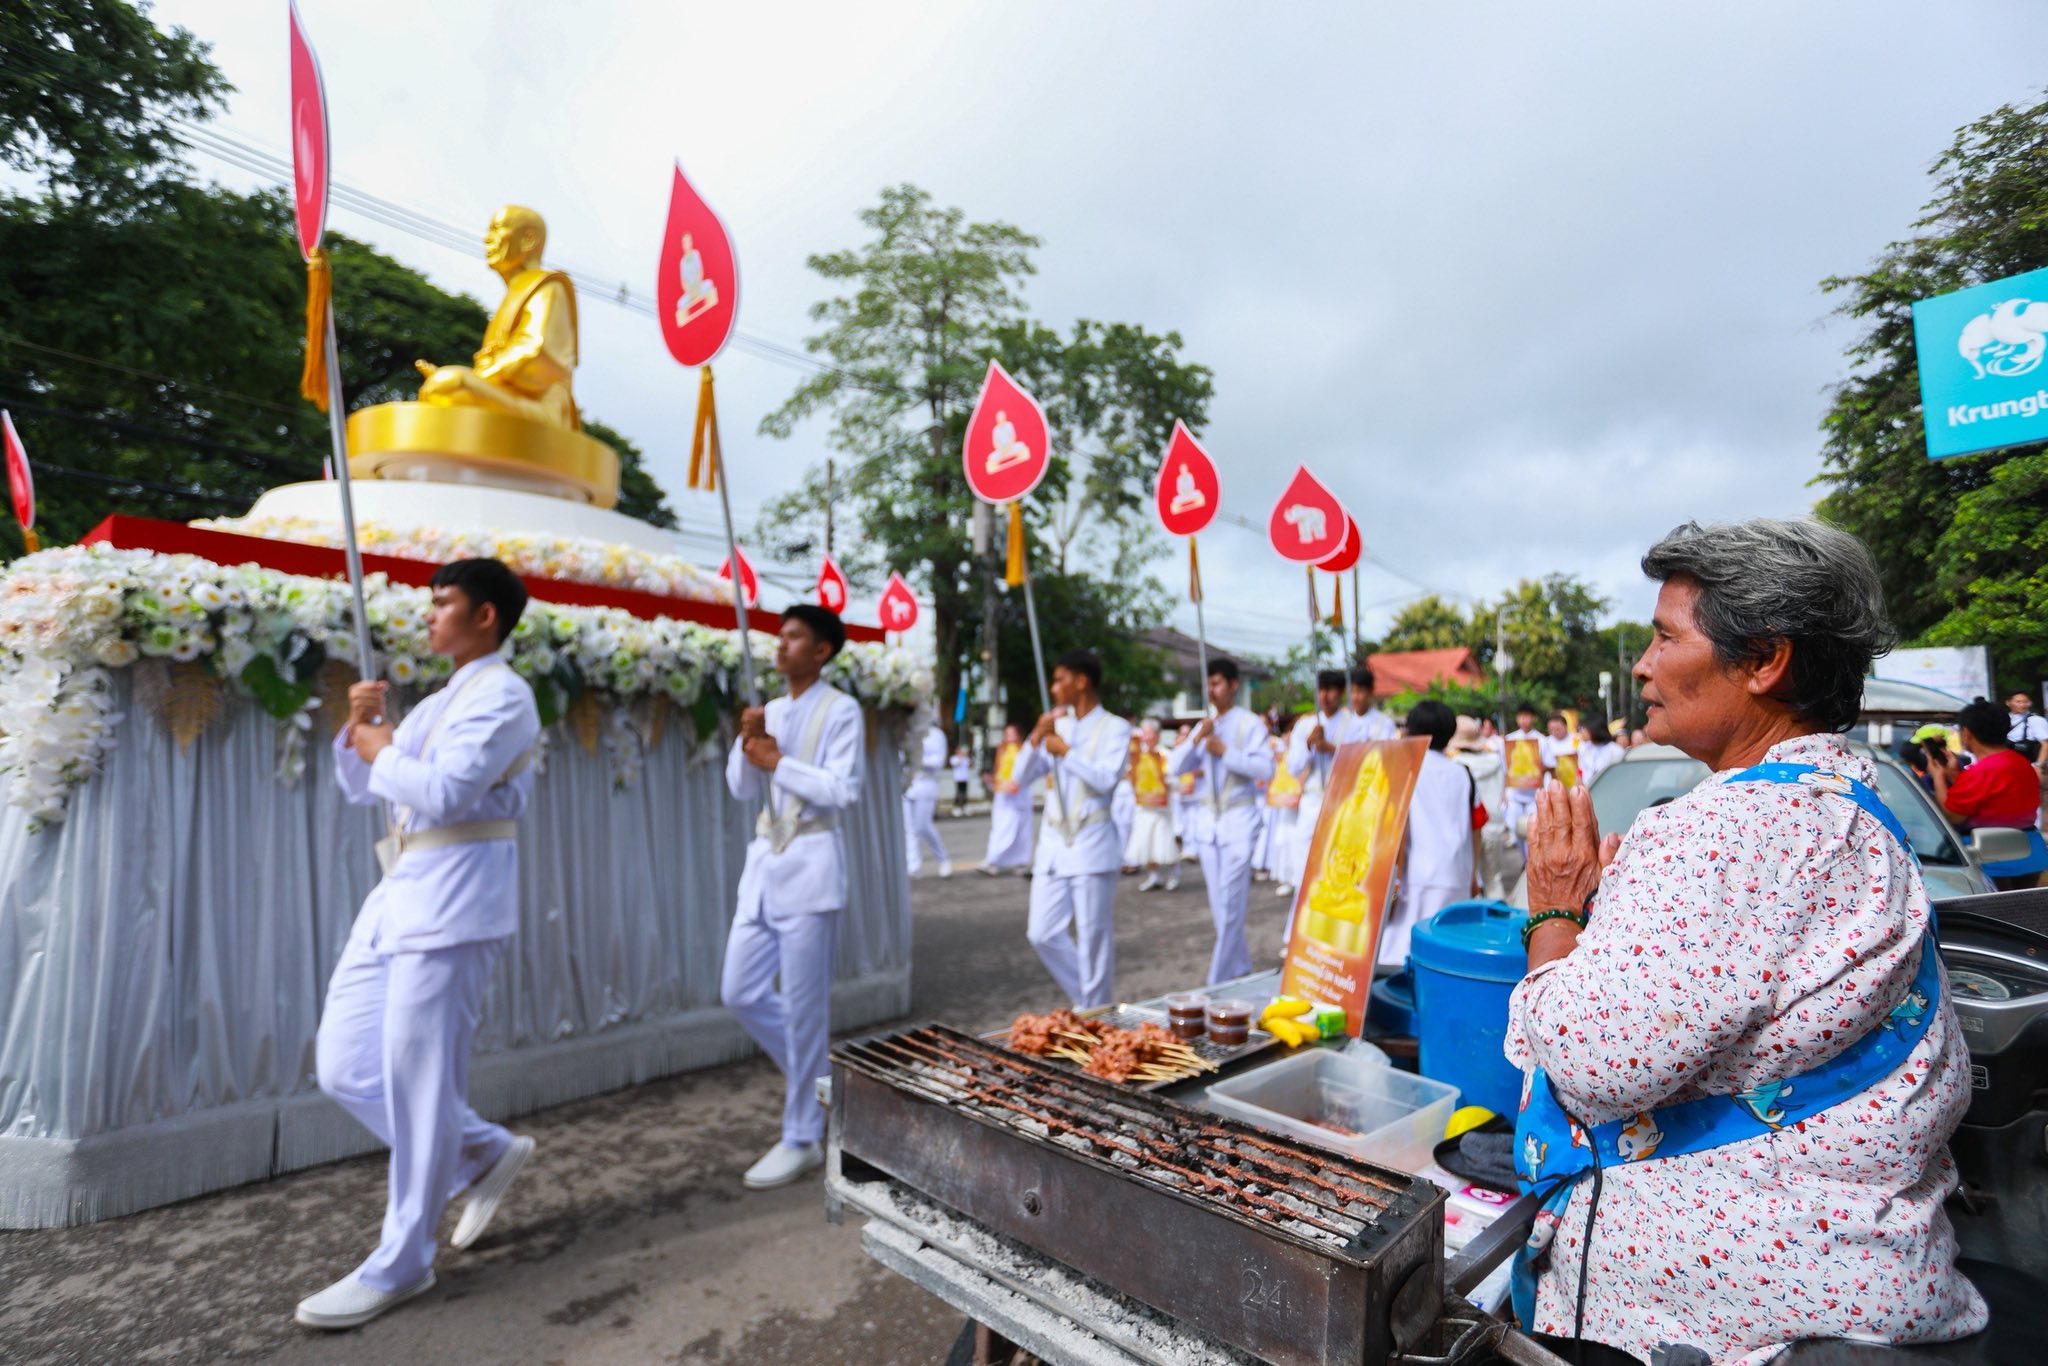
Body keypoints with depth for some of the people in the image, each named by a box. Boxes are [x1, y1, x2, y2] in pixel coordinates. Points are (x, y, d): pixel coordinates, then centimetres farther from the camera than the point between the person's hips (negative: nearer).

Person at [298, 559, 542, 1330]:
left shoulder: (502, 695, -9)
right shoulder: (436, 703, 21)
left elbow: (445, 792, -22)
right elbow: (358, 789, 22)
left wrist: (382, 749, -5)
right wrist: (361, 728, 6)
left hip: (453, 903, -10)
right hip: (398, 898, 10)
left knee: (418, 1076, -3)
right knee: (343, 1067, 10)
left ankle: (400, 1265, 13)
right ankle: (484, 1154, 25)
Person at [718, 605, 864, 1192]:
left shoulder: (840, 710, -6)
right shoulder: (771, 710, 13)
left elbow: (842, 790, -14)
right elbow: (741, 788, 11)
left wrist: (777, 760, -12)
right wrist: (748, 743, -6)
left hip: (810, 866, -7)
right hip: (765, 862, 7)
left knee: (803, 1006, -1)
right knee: (740, 991, 9)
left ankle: (802, 1140, 13)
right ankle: (814, 1074, 30)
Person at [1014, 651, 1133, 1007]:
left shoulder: (1114, 728, -2)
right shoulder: (1058, 726, 13)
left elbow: (1105, 779, -17)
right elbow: (1022, 776, 8)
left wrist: (1065, 751, -11)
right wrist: (1037, 735, -5)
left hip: (1091, 844, -6)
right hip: (1053, 843, 6)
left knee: (1092, 936, 0)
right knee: (1042, 933, 6)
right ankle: (1085, 998, 25)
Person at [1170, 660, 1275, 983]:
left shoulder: (1250, 724, -4)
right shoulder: (1203, 726, 10)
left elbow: (1265, 768, -14)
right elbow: (1174, 768, 2)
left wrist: (1225, 752, -18)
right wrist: (1196, 739, -12)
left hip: (1238, 819, -5)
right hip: (1206, 820, 6)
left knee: (1230, 903, -4)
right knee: (1218, 902, 13)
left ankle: (1220, 981, 3)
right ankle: (1239, 964, 30)